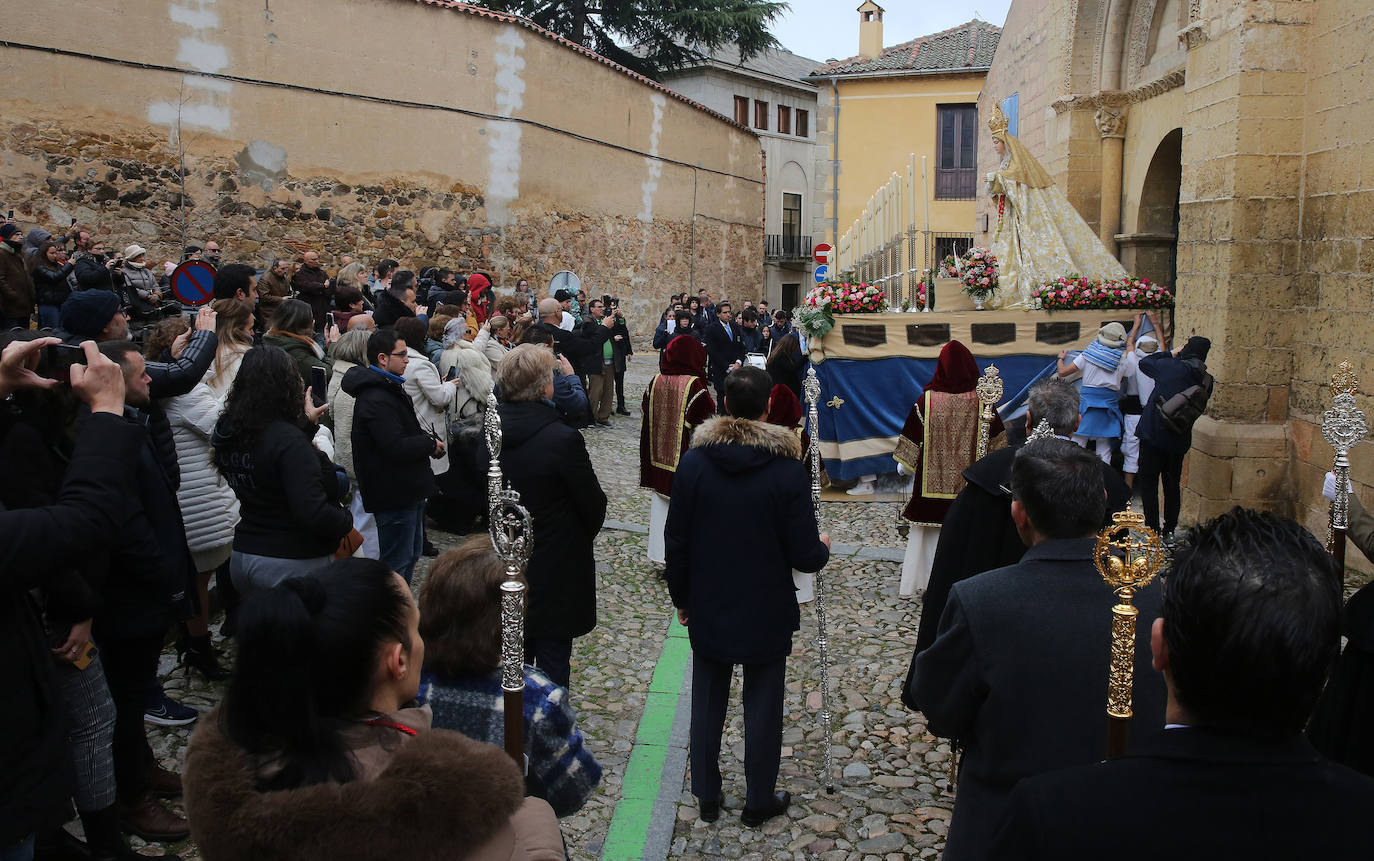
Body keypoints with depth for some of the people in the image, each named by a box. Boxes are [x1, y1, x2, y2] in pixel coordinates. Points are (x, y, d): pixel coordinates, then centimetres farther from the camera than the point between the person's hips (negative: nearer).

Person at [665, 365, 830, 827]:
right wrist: (822, 547, 9)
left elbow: (676, 542, -4)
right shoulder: (788, 470, -18)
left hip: (707, 610, 2)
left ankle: (706, 797, 30)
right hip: (767, 613, -2)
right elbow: (805, 556, -14)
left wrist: (681, 596, 11)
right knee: (762, 706, 13)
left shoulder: (693, 462, -11)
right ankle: (758, 801, 27)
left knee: (707, 703, 17)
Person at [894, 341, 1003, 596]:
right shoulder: (981, 400, -8)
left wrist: (903, 465, 11)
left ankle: (923, 580, 18)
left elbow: (912, 438, -3)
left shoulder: (927, 400, -11)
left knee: (929, 533, 11)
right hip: (969, 484, 1)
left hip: (932, 479, 0)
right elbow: (996, 438, 4)